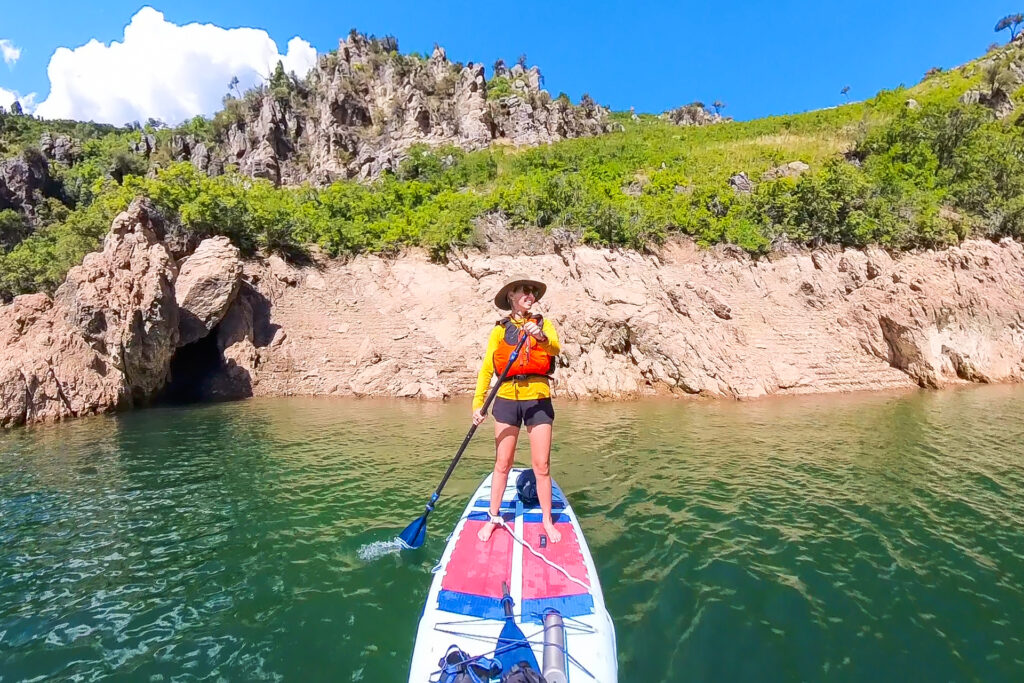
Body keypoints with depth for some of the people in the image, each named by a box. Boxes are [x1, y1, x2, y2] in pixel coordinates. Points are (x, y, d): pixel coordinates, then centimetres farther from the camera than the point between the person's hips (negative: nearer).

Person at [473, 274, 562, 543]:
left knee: (542, 465, 3)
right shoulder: (500, 329, 8)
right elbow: (487, 368, 2)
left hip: (538, 399, 0)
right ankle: (494, 518, 21)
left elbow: (555, 348, -12)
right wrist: (478, 403, -8)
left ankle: (547, 520, 19)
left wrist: (540, 337, -34)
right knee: (502, 464, 6)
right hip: (507, 399, 0)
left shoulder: (543, 323, 9)